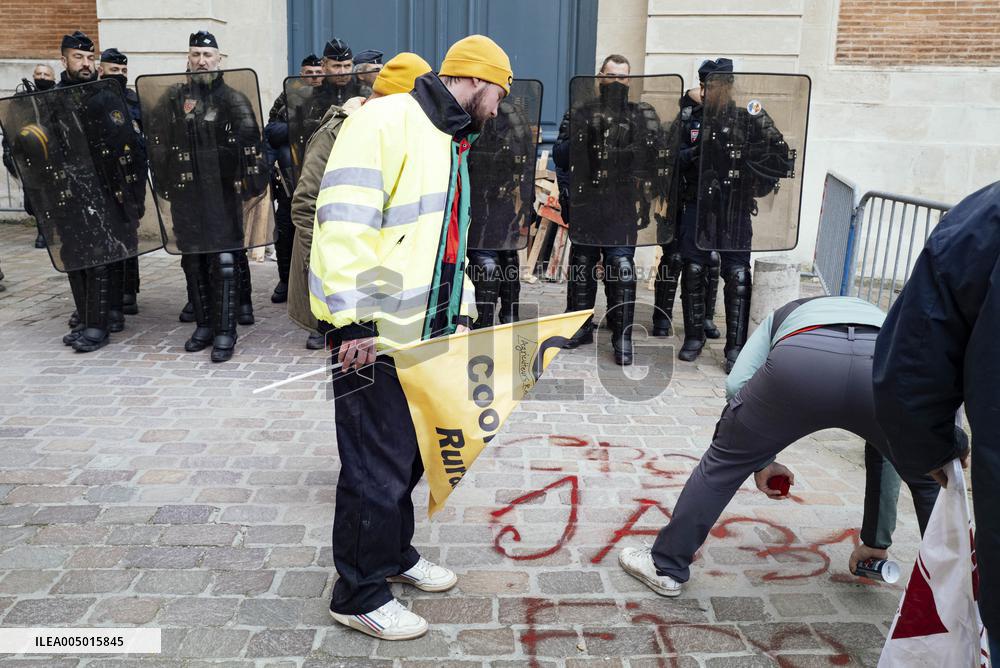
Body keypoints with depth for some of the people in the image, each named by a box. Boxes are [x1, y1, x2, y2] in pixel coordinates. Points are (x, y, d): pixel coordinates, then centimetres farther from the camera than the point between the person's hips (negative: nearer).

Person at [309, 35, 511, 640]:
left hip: (424, 333, 9)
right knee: (378, 466, 1)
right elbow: (344, 220, -21)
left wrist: (461, 311, 18)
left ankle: (395, 553, 40)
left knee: (409, 453, 20)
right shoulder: (385, 121, -13)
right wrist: (355, 320, -24)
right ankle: (361, 594, 18)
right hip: (374, 337, -9)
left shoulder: (450, 143, 19)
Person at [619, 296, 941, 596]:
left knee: (724, 460, 21)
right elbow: (881, 460, 48)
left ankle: (665, 567, 31)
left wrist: (759, 460, 33)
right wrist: (875, 543, 57)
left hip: (801, 361, -1)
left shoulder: (784, 314, 44)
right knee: (930, 481, 30)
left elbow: (736, 385, 20)